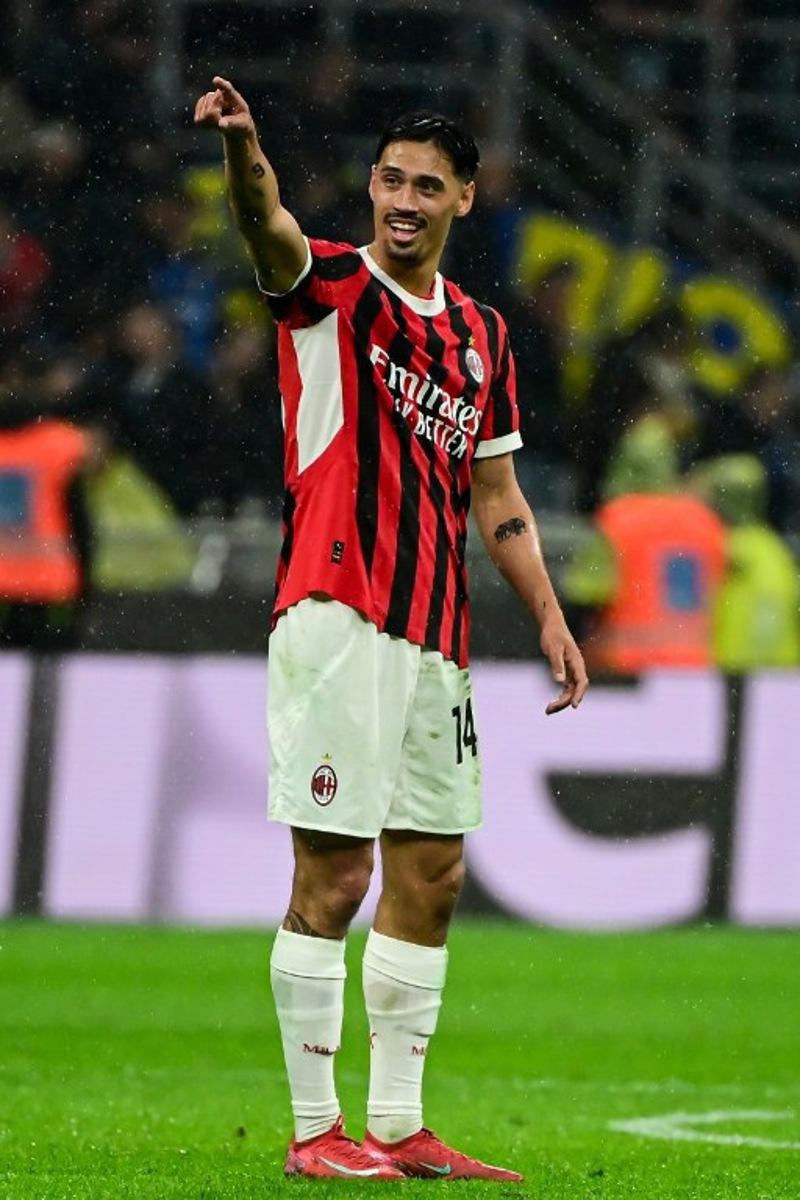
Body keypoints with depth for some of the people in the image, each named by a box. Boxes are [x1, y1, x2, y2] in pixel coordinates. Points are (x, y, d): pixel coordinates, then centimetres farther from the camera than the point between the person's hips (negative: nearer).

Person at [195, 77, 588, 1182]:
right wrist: (242, 146, -47)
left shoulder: (481, 335, 16)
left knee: (432, 876, 9)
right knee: (334, 875, -8)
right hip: (336, 616, -7)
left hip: (434, 634, 7)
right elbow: (269, 226, -25)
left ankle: (399, 1127, 16)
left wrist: (550, 618, 14)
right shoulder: (331, 286, -2)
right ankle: (316, 1129, -3)